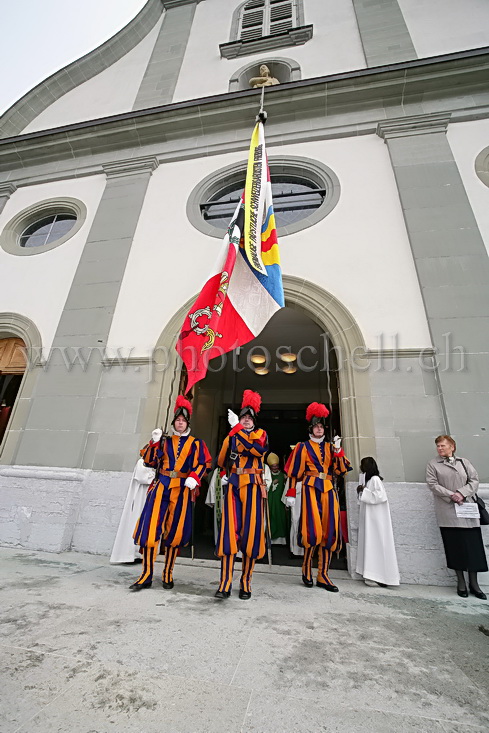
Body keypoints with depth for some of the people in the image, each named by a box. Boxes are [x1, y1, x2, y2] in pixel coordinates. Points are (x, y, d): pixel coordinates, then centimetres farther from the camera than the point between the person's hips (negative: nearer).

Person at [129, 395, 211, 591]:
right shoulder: (164, 441, 12)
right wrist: (154, 442, -6)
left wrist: (194, 477, -16)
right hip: (161, 487, 1)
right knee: (151, 527, -5)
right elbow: (149, 461, 8)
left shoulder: (196, 443, 8)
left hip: (182, 489, -1)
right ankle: (146, 575, 9)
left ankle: (168, 574, 23)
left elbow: (203, 463, 1)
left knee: (175, 531, 5)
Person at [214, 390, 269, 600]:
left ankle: (246, 583, 14)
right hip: (233, 486, 2)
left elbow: (258, 449, -17)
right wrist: (223, 474, -6)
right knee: (229, 531, -3)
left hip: (253, 486, -1)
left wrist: (237, 429, -21)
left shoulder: (261, 434, 7)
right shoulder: (231, 437, 15)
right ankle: (225, 583, 3)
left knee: (251, 532, 0)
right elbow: (221, 461, 13)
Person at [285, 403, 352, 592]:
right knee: (313, 530, -10)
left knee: (329, 530, 2)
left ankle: (323, 576, 13)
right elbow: (294, 472, 1)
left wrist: (337, 450, -5)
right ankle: (306, 568, 14)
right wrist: (291, 494, -5)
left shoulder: (330, 447, 16)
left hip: (328, 490, 4)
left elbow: (340, 470, 6)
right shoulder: (303, 447, 5)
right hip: (311, 489, -4)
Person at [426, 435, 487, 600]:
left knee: (473, 545, 3)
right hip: (448, 512, -2)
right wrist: (451, 495, -13)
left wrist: (461, 493, -11)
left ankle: (473, 583, 17)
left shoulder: (464, 462, 11)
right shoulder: (433, 465, 6)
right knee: (455, 547, 2)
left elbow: (474, 480, 4)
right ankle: (461, 582, 15)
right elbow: (432, 484, -2)